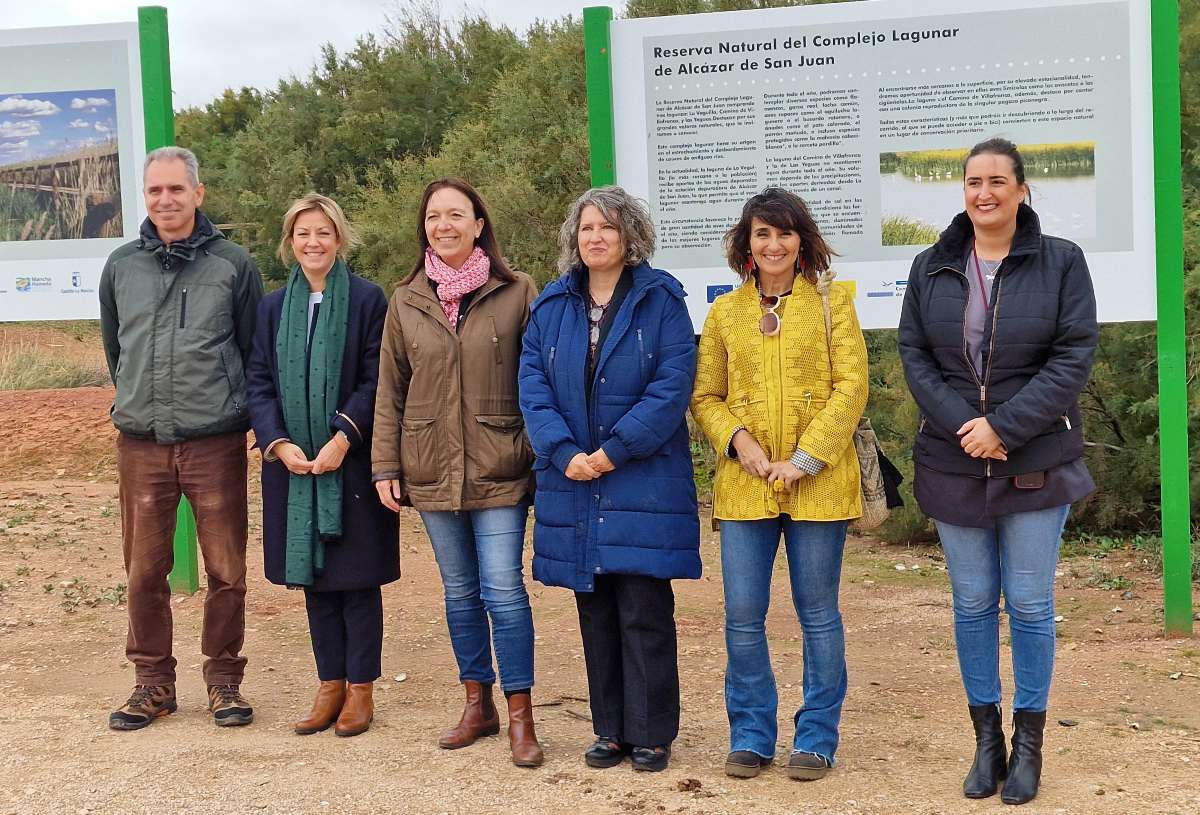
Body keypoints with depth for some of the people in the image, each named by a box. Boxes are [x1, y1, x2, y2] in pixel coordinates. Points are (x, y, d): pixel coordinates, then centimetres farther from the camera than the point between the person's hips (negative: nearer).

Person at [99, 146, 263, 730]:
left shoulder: (233, 265, 1)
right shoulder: (121, 266, 8)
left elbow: (253, 351, 8)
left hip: (216, 442, -2)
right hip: (140, 443, 2)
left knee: (226, 571, 3)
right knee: (144, 571, 7)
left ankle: (224, 680, 18)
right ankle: (152, 682, 20)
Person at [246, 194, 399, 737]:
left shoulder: (368, 300, -2)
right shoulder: (273, 306, 10)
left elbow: (375, 381, -7)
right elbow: (258, 381, 6)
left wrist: (343, 438, -17)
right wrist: (279, 443, -9)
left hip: (352, 462, -4)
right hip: (293, 463, 4)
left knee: (357, 576, 2)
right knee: (312, 577, 9)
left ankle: (360, 688, 12)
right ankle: (330, 685, 18)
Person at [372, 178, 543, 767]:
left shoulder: (516, 293, -2)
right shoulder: (406, 303, 7)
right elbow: (390, 391, 9)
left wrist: (541, 455, -5)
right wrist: (386, 466, 5)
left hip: (498, 470, -3)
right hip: (432, 470, 4)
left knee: (503, 588, -6)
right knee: (459, 591, 12)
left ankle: (520, 716, 4)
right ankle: (478, 704, 24)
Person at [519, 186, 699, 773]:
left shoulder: (659, 300, -2)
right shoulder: (552, 305, 10)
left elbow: (672, 385, -10)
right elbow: (532, 384, 3)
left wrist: (614, 450, -16)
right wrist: (565, 453, -11)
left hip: (644, 480, -4)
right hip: (574, 483, 4)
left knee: (645, 614, -2)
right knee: (595, 614, 10)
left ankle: (651, 734, 10)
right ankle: (610, 731, 21)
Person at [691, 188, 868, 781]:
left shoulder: (831, 302, 3)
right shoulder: (725, 312, 10)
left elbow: (851, 386, -4)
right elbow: (705, 397, 10)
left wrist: (806, 458, -12)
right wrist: (737, 439, -9)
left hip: (819, 482, -2)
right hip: (744, 484, 2)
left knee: (818, 613, 6)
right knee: (742, 616, 2)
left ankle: (816, 737, 20)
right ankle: (751, 735, 19)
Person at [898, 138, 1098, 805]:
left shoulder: (1061, 262, -3)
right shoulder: (932, 268, 5)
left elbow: (1074, 358, -9)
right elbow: (914, 355, 2)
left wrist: (1004, 426, -16)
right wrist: (963, 425, -13)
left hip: (1037, 465, -2)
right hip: (955, 462, 2)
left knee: (1030, 604, 4)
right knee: (972, 603, 9)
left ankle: (1029, 740, 18)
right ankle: (986, 737, 21)